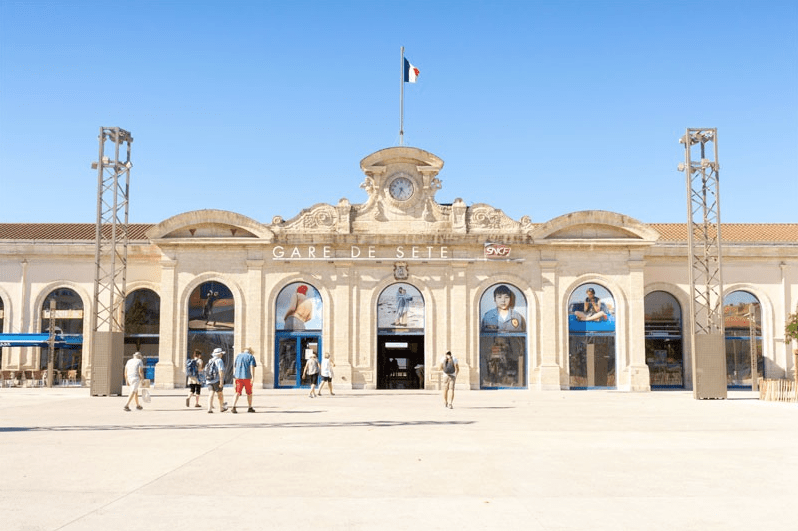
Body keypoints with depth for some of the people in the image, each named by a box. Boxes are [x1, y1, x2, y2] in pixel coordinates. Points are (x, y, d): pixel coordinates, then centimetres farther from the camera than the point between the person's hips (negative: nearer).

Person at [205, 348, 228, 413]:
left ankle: (209, 408, -12)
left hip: (209, 380, 6)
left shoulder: (210, 361, 15)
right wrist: (221, 381, -20)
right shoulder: (219, 360, -8)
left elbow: (207, 370, 22)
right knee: (220, 394, 10)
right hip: (217, 380, -6)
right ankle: (221, 408, 22)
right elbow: (221, 371, -18)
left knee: (211, 394, 0)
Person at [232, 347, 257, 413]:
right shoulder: (251, 357, 3)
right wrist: (253, 378, -14)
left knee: (237, 393, 0)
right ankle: (250, 408, 19)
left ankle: (233, 407, -17)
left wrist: (234, 376, 23)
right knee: (249, 393, 12)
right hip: (247, 377, -3)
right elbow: (252, 367, -9)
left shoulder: (238, 356, 14)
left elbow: (234, 366, 16)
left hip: (238, 376, 3)